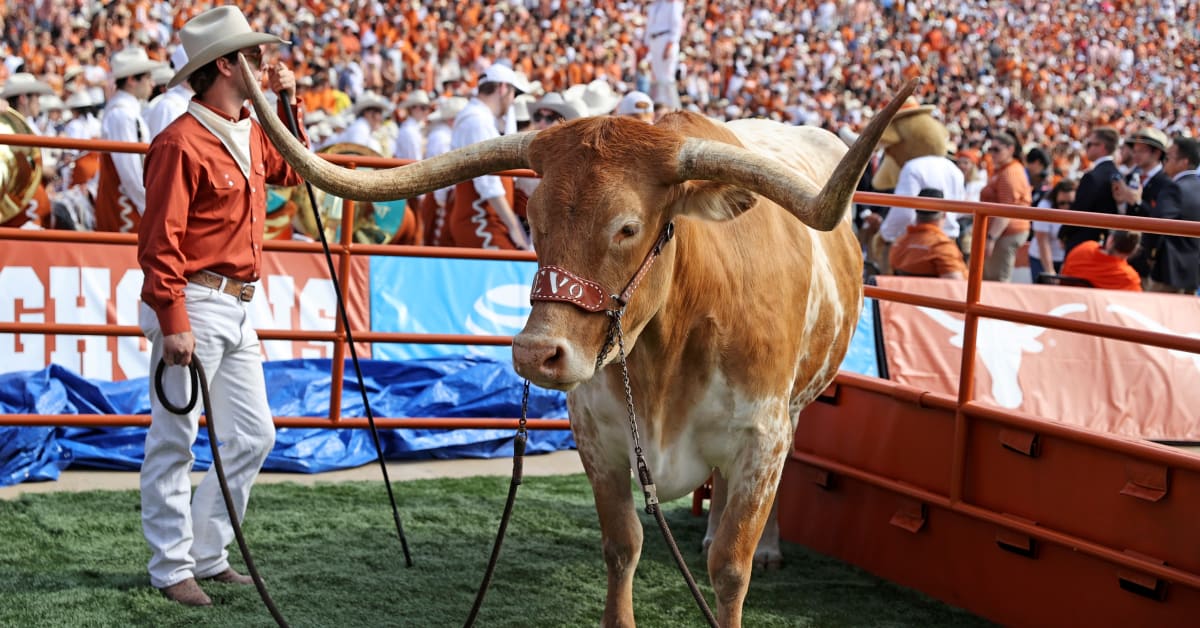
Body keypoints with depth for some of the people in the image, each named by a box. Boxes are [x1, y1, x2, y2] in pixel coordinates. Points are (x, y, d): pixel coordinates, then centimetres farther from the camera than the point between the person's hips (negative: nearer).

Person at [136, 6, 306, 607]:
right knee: (174, 443, -1)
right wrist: (173, 322, -23)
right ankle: (172, 568, 6)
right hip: (195, 307, -9)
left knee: (253, 437, 12)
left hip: (238, 310, 9)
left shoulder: (249, 134, 12)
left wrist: (288, 104, 19)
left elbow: (290, 171, 33)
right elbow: (160, 242, -18)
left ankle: (207, 554, 21)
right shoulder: (183, 142, -15)